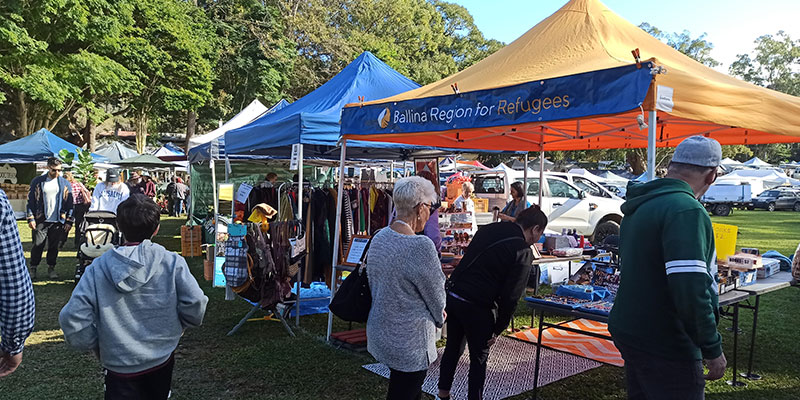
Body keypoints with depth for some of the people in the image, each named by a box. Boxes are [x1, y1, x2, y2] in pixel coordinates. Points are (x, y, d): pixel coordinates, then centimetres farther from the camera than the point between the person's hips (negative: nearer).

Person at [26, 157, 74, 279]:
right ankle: (33, 269, 15)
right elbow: (31, 201, 3)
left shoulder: (65, 184, 5)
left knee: (54, 246, 7)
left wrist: (69, 222, 0)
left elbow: (70, 204, 6)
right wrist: (31, 219, -4)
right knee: (38, 245, 1)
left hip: (58, 221, 1)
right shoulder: (37, 182, 3)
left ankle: (51, 268, 19)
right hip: (41, 221, -1)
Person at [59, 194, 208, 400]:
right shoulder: (172, 263, -14)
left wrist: (97, 346, 2)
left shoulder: (98, 268, -10)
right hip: (163, 359, 1)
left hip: (120, 365, -1)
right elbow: (195, 305, -16)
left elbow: (72, 318, -14)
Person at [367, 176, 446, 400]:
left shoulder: (379, 238, -1)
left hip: (379, 331, 8)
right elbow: (435, 292, -13)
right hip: (408, 343, -8)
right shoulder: (420, 246, -26)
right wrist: (439, 317, 10)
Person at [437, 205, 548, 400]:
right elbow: (510, 296, -11)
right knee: (479, 358, 12)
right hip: (477, 306, -7)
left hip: (452, 295, 7)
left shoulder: (489, 229, 10)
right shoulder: (523, 252, -11)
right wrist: (498, 329, -1)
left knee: (453, 347, 24)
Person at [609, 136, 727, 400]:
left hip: (629, 331, 9)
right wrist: (712, 349, -17)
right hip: (665, 347, -9)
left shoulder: (639, 206, 11)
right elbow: (691, 290, -27)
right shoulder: (686, 210, -20)